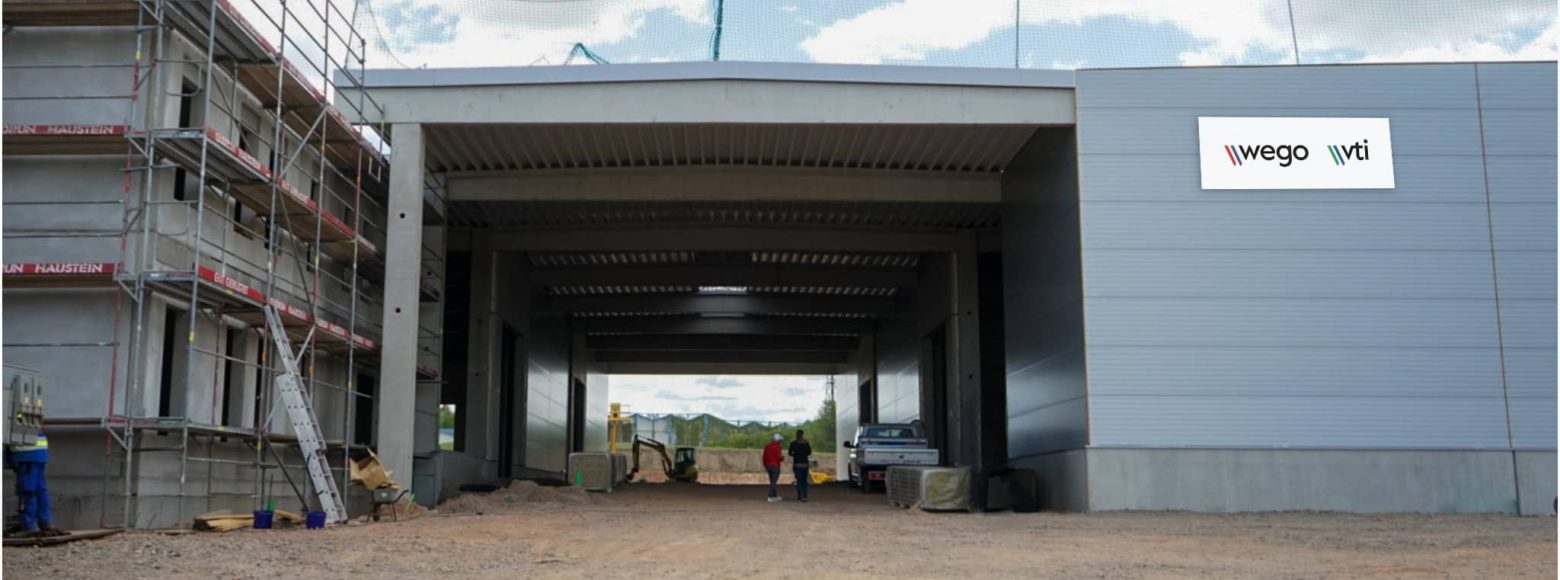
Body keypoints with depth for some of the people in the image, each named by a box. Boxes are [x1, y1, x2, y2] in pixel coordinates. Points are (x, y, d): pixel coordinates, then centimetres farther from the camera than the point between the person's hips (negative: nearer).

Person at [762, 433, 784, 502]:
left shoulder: (767, 446, 9)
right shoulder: (777, 447, -14)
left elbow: (764, 457, 12)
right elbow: (778, 457, -19)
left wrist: (765, 466, 20)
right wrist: (783, 457, 3)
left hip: (768, 465, 8)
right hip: (775, 466, -8)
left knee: (772, 481, 16)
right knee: (773, 482, -5)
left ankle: (776, 496, 24)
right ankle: (770, 497, -10)